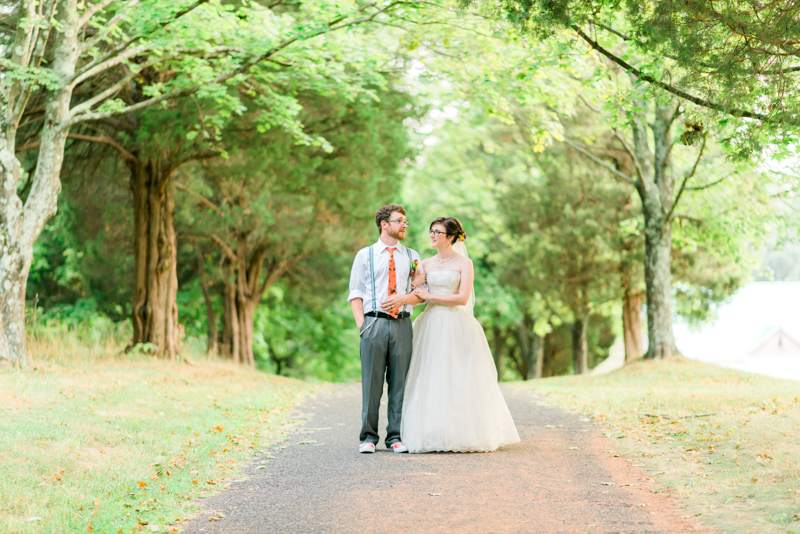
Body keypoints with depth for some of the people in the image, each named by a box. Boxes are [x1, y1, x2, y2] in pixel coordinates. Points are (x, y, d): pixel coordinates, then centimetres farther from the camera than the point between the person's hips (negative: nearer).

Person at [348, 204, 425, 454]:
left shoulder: (412, 257, 16)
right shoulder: (365, 255, 10)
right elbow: (355, 293, 6)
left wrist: (403, 298, -9)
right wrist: (361, 322, -6)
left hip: (402, 324, 2)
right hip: (374, 323, -2)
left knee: (400, 382, 1)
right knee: (371, 382, -3)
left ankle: (396, 437, 7)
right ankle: (368, 437, 3)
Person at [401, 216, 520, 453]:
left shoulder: (464, 263, 1)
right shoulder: (426, 264, 14)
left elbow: (462, 298, -9)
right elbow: (417, 295, 12)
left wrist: (429, 296, -8)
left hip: (457, 327, -4)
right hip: (431, 325, 4)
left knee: (457, 379, -6)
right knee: (429, 379, -2)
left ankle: (464, 434, 0)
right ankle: (432, 435, 0)